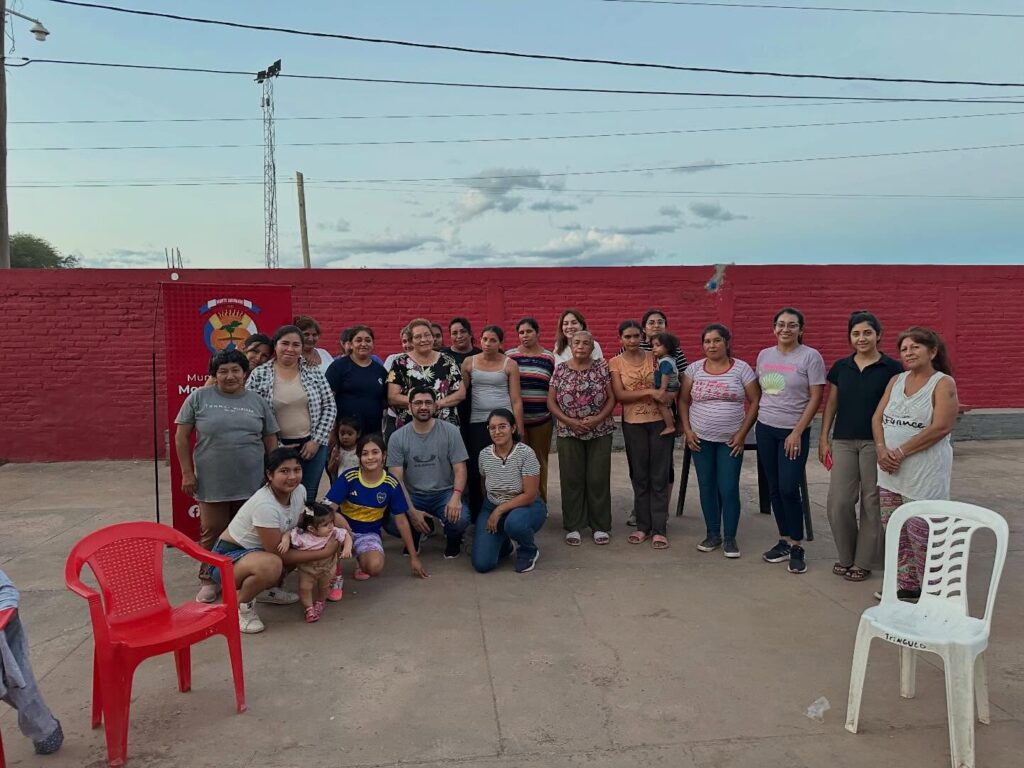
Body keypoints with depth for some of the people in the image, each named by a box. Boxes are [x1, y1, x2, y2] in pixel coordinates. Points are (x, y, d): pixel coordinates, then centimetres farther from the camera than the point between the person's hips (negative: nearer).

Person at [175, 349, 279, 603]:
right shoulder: (199, 397, 0)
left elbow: (270, 441, 11)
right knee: (213, 532, 6)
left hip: (251, 483, 2)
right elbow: (181, 437, 2)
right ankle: (208, 580, 22)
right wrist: (187, 473, -2)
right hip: (212, 483, -2)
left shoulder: (258, 401, 7)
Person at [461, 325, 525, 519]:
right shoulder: (469, 362, 8)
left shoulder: (509, 364, 3)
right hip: (476, 422, 2)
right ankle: (476, 516, 14)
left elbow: (516, 399, 3)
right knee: (475, 472, 2)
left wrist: (519, 431, -1)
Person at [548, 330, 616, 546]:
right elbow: (551, 401, 1)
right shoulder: (561, 369, 2)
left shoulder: (602, 368, 0)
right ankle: (573, 527, 15)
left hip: (600, 432, 0)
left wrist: (598, 418, -15)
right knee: (571, 479, 5)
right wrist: (570, 421, -11)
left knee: (599, 479, 4)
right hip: (569, 433, 1)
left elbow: (612, 398, -1)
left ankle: (600, 526, 15)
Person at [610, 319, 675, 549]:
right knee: (639, 476, 9)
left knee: (659, 476, 2)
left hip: (660, 421, 0)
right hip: (633, 424, 0)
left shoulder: (654, 358, 4)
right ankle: (643, 526, 19)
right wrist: (649, 392, -19)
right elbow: (619, 395, -8)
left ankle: (659, 529, 8)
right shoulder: (615, 363, 2)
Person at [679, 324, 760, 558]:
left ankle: (730, 538, 11)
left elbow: (755, 401, -2)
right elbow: (683, 401, 6)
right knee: (707, 487, 8)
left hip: (730, 440, -2)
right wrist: (686, 430, -3)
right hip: (701, 439, 2)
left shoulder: (741, 368, -3)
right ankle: (713, 534, 21)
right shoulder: (694, 368, 2)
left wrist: (742, 433, -8)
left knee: (729, 489, -2)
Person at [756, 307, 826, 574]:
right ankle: (784, 541, 21)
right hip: (765, 429, 5)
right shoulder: (764, 355, 8)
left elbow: (815, 398, -9)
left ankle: (797, 547, 6)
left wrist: (797, 433, -12)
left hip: (794, 432, -5)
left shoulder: (810, 356, -7)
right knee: (774, 488, 8)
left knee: (789, 489, -9)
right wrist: (758, 418, 9)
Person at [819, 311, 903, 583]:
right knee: (838, 502, 0)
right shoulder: (840, 367, 8)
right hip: (843, 442, 3)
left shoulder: (892, 368, -3)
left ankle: (863, 561, 19)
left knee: (872, 502, 5)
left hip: (876, 442, -3)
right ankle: (846, 557, 21)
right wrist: (824, 439, 8)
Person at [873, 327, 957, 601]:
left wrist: (900, 452, -17)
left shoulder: (943, 383, -6)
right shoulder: (896, 381, 13)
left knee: (921, 534, -4)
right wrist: (882, 450, -9)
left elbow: (940, 427, -17)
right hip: (890, 471, 6)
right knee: (895, 532, 12)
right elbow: (877, 418, 9)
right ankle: (905, 585, 25)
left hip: (925, 473, -6)